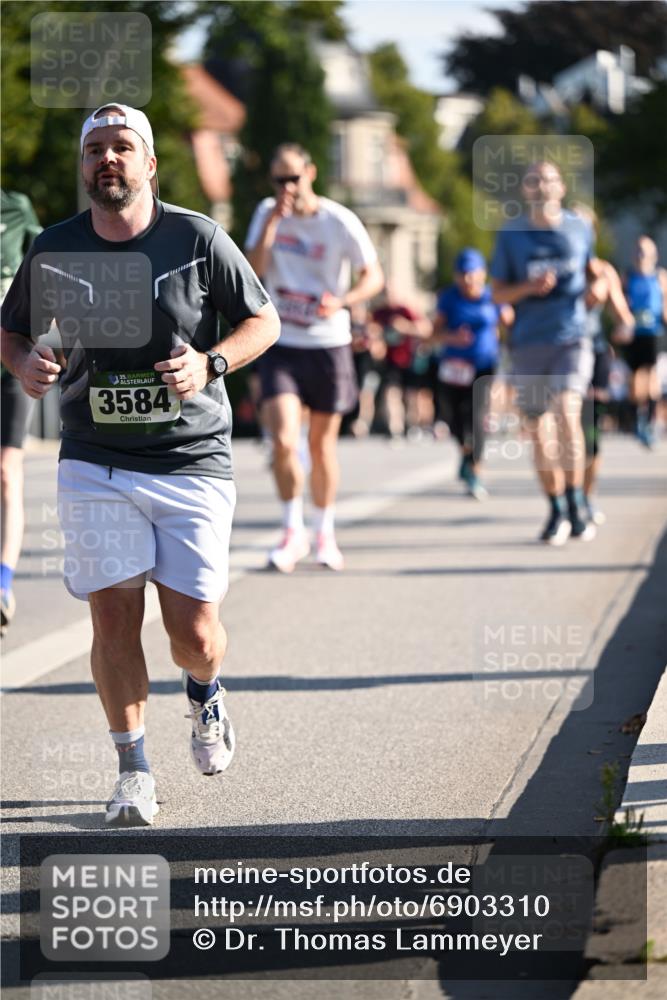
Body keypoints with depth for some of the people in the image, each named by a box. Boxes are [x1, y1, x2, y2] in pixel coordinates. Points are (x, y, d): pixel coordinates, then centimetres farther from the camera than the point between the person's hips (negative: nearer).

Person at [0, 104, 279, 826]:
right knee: (113, 618, -7)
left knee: (195, 634, -2)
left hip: (192, 462, -1)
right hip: (94, 467, 1)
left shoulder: (198, 238, -4)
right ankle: (132, 770, 10)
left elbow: (264, 320, 4)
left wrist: (209, 365, -15)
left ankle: (204, 693, 35)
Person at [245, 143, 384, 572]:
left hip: (329, 344, -1)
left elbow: (374, 276, -3)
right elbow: (253, 272, -8)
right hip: (281, 345, 1)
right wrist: (273, 222, -17)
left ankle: (325, 533, 26)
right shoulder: (268, 213, 1)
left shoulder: (340, 221, -8)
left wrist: (342, 301, -22)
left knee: (323, 444, 8)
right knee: (283, 442, -13)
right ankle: (294, 532, 3)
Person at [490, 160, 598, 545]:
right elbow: (498, 293, 6)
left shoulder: (581, 229, 4)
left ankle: (576, 503, -11)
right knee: (539, 430, 4)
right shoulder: (511, 234, 3)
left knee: (567, 412, -22)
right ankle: (557, 512, 19)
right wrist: (530, 287, -13)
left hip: (573, 337, -1)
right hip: (529, 343, 1)